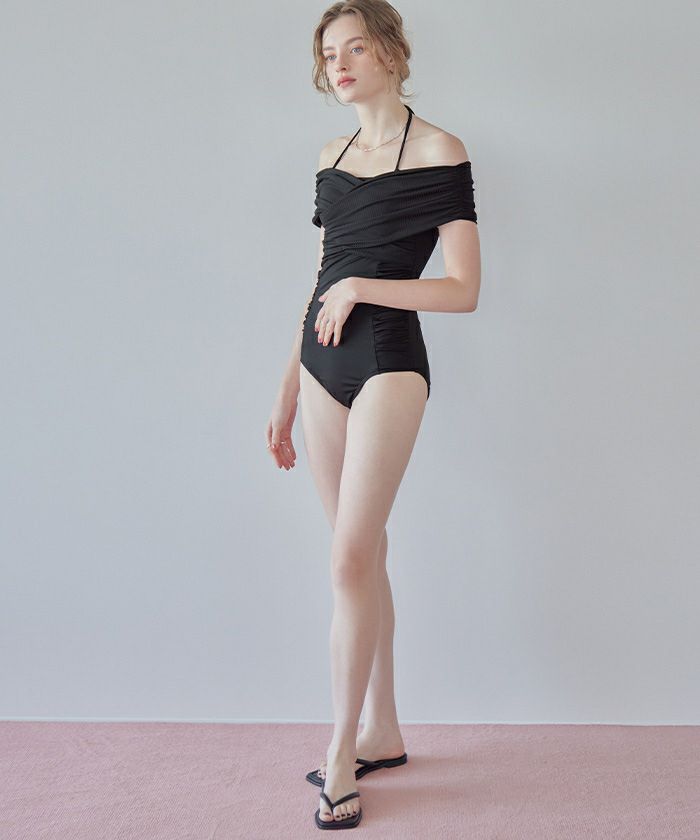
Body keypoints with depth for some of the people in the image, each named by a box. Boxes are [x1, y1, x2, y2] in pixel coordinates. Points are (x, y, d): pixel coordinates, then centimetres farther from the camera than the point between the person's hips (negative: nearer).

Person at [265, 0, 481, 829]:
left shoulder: (438, 152, -4)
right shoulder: (331, 157, 14)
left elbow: (463, 290, -10)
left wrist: (361, 287, -9)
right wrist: (286, 394, 15)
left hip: (388, 366, -6)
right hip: (323, 366, 6)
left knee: (351, 558, -10)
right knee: (363, 554, 9)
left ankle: (343, 751, 4)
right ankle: (382, 734, 21)